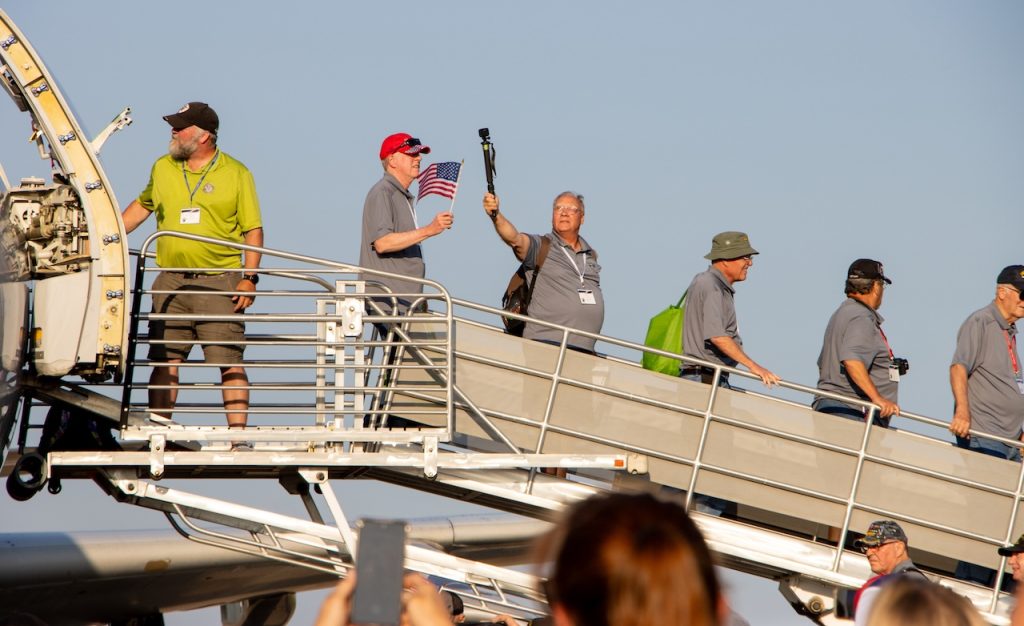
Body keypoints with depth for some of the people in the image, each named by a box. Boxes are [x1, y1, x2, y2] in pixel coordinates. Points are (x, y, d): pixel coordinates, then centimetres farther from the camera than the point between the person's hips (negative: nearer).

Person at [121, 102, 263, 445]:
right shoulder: (162, 168, 13)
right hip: (171, 281, 4)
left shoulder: (236, 173, 1)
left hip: (219, 283, -4)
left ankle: (238, 437, -8)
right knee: (165, 361, 2)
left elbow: (253, 230, 0)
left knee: (229, 361, -8)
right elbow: (142, 206, 29)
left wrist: (249, 277, -9)